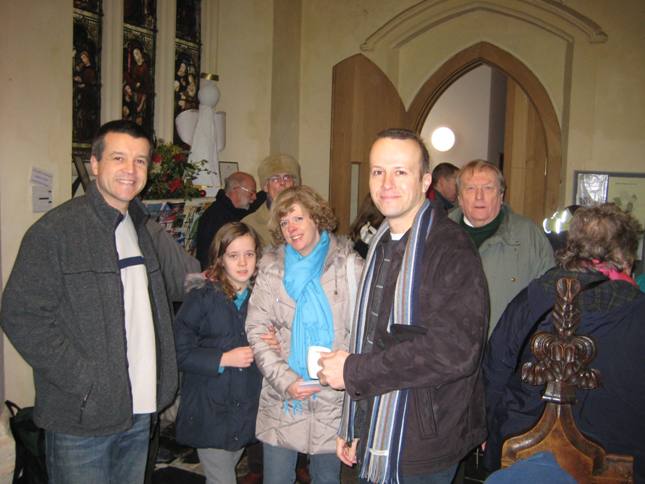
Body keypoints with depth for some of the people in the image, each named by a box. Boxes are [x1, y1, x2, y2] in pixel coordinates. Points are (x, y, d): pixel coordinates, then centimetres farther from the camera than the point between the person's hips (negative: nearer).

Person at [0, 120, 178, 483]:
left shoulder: (141, 228, 11)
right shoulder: (56, 229, -11)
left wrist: (159, 384, 10)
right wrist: (84, 381, -18)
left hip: (139, 412, 7)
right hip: (83, 418, -6)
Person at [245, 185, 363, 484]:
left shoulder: (349, 264, -4)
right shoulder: (272, 268, 2)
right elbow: (256, 330, -1)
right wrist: (284, 380, -12)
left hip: (333, 395, -1)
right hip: (281, 398, 1)